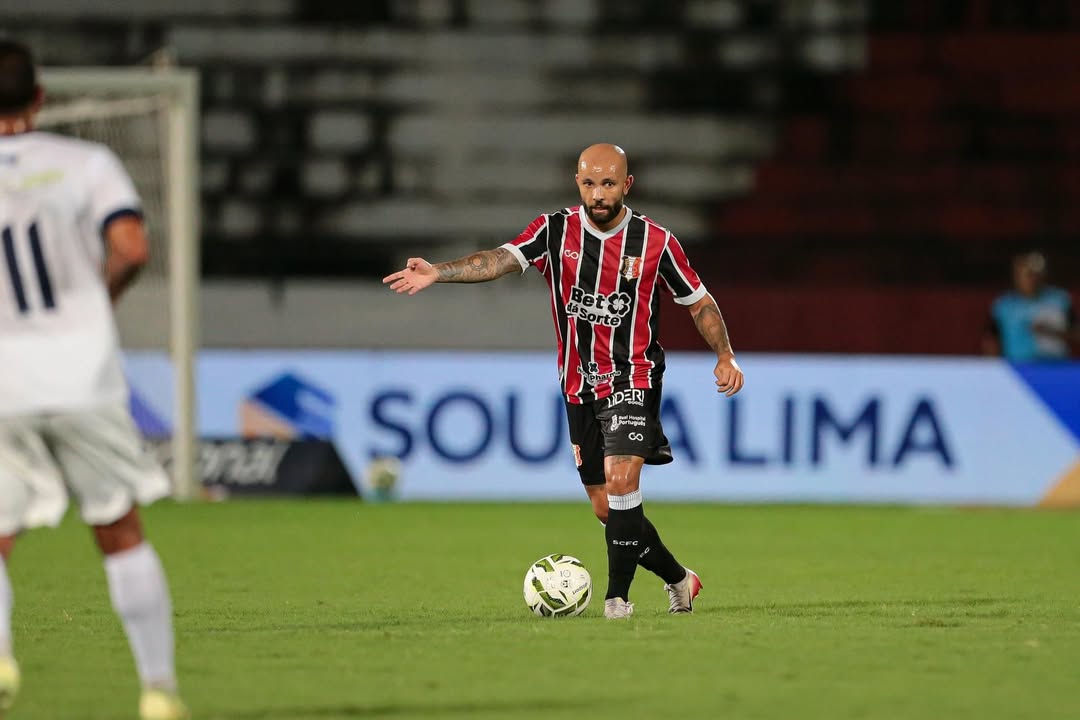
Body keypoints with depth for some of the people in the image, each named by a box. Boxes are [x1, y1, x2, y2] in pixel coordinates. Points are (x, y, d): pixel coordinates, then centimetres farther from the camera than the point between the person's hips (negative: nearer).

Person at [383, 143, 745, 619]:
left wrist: (725, 356, -6)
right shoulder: (556, 231, -2)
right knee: (607, 509, 8)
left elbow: (700, 303, 7)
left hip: (633, 379, -3)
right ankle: (678, 579, 28)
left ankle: (618, 596, -13)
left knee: (621, 480, -23)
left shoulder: (655, 242, -4)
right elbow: (502, 259, -17)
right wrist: (437, 272, -34)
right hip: (580, 388, 3)